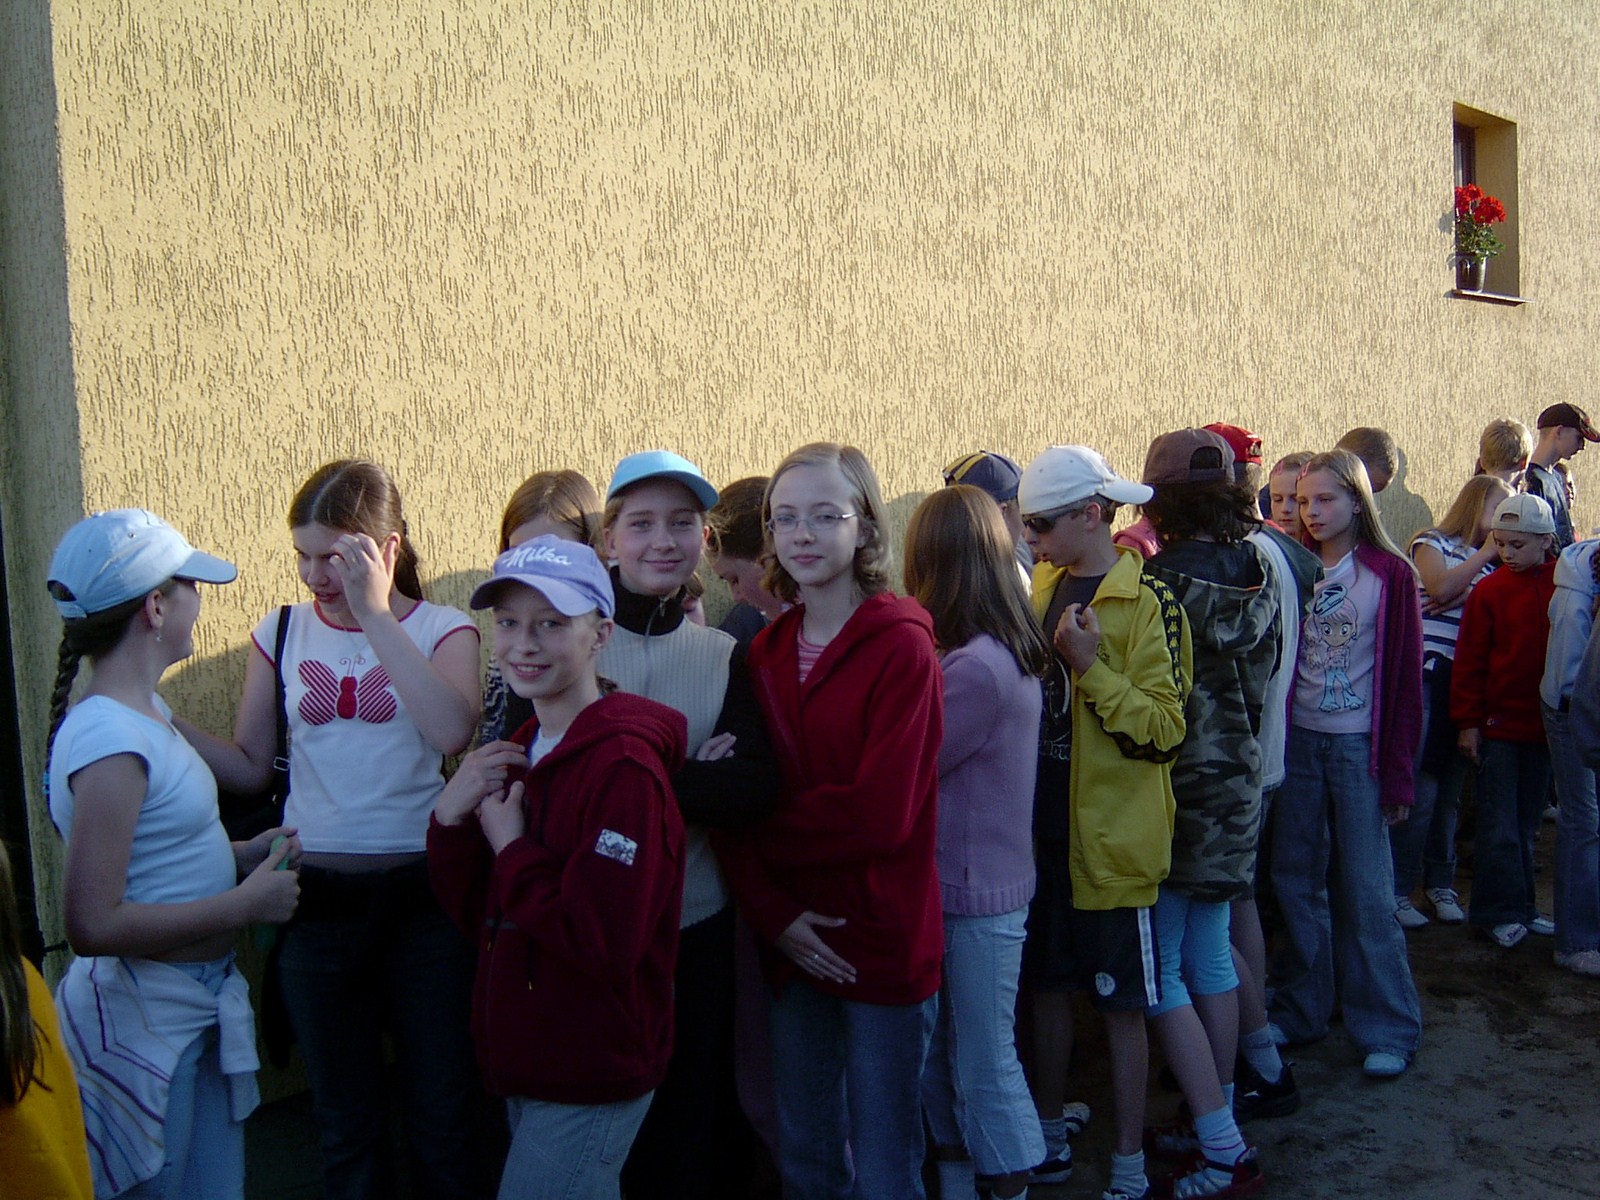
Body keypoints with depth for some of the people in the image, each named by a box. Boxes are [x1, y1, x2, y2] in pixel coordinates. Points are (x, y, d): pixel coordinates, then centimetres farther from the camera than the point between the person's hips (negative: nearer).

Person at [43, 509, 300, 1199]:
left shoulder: (147, 715, 6)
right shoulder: (109, 740, -24)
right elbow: (92, 925, -26)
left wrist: (242, 855, 2)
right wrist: (247, 903, -21)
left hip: (194, 1008, 9)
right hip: (145, 1021, -9)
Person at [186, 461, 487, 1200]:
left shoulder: (442, 630, -3)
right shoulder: (283, 632, 4)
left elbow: (452, 732, -23)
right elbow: (250, 765, 6)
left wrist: (376, 616, -20)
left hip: (421, 894, -2)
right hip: (316, 899, 2)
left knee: (443, 1116, 11)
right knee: (345, 1120, 17)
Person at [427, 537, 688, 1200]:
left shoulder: (623, 764, -22)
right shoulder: (520, 752, 4)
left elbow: (607, 944, -28)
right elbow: (476, 915, 5)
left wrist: (511, 849, -19)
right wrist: (451, 820, -11)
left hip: (591, 1083, -8)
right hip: (523, 1065, 8)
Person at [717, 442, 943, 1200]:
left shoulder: (902, 648, -12)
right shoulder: (765, 653, 4)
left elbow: (882, 814, -19)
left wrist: (764, 839, -9)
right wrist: (772, 911, -12)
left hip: (883, 939, -5)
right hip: (794, 942, 5)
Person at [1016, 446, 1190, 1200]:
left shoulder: (1147, 603, -13)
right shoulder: (1044, 587, 7)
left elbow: (1164, 732, -18)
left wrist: (1091, 667, -26)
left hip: (1110, 837, -6)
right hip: (1045, 827, 7)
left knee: (1121, 1002, 6)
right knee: (1048, 982, 17)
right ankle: (1049, 1133, 34)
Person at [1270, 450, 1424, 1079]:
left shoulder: (1391, 574, -3)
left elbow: (1406, 679, -4)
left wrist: (1398, 770, -7)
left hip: (1359, 746, -3)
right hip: (1297, 741, 3)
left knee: (1365, 888, 1)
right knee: (1296, 880, 10)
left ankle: (1388, 1028, 14)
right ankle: (1302, 1009, 24)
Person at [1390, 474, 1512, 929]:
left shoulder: (1491, 562, 20)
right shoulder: (1431, 543, 5)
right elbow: (1441, 588, -14)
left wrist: (1468, 593, -15)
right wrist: (1486, 552, -5)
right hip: (1428, 675, -6)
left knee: (1451, 787, 9)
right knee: (1419, 786, -8)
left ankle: (1440, 882, 20)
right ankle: (1398, 889, -1)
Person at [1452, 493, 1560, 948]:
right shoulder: (1489, 590, -6)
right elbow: (1470, 662, -5)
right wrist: (1468, 722, -7)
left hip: (1544, 724, 3)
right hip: (1498, 724, -2)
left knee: (1525, 824, 13)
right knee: (1499, 826, 1)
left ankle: (1520, 907, 24)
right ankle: (1501, 910, 11)